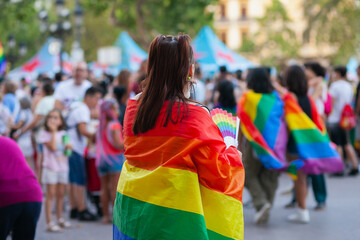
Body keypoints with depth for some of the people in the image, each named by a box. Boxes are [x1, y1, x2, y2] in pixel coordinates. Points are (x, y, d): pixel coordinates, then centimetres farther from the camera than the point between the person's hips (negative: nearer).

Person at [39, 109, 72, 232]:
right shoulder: (44, 133, -6)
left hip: (63, 167, 5)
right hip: (51, 167, -5)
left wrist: (68, 147, -5)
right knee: (51, 194, -6)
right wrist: (53, 131, -14)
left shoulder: (63, 133, 10)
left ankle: (60, 219, 23)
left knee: (61, 194, 11)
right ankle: (49, 222, -5)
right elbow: (53, 147, -18)